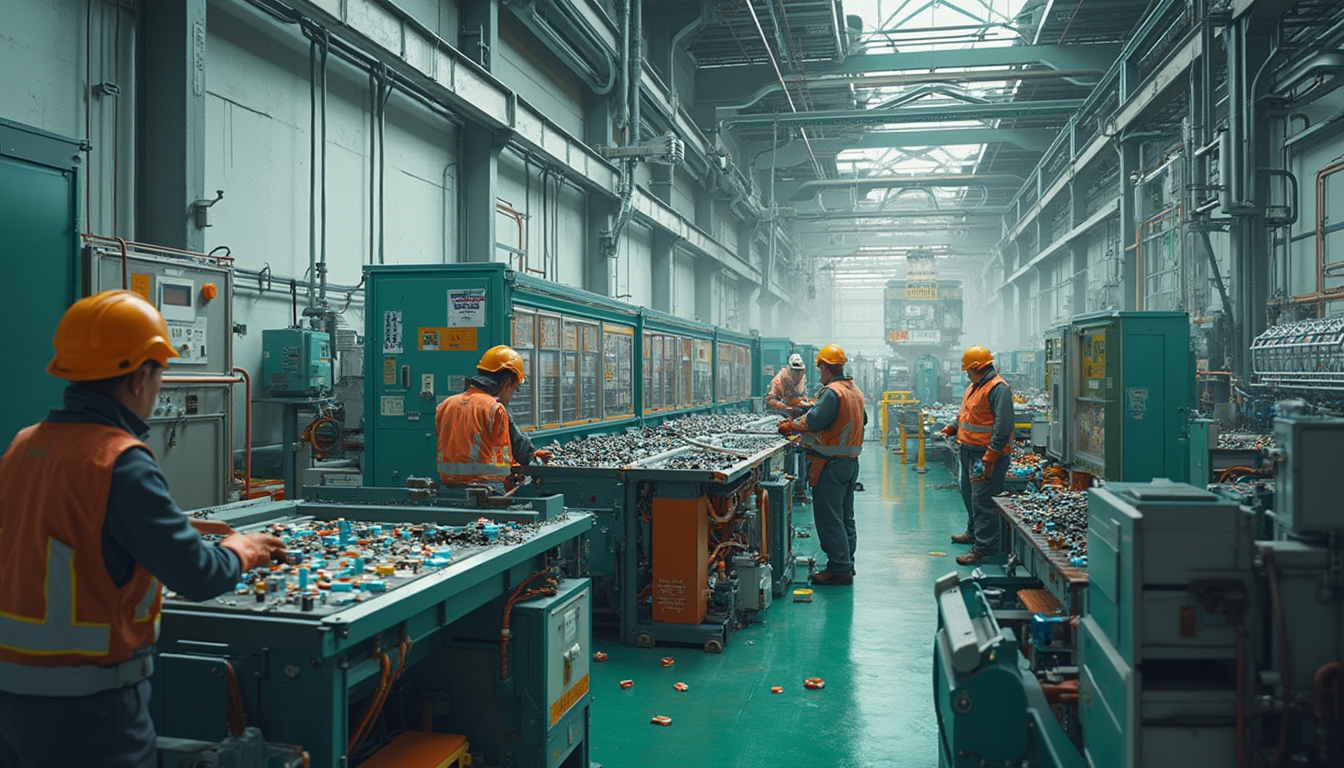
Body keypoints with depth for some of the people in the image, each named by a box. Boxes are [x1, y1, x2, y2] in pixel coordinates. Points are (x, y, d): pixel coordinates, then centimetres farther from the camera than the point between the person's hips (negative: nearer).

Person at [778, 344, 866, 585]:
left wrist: (789, 427, -11)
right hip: (851, 462, 10)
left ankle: (839, 570, -1)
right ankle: (847, 564, 24)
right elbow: (863, 420, 23)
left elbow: (812, 422, -25)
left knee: (829, 519, -4)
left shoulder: (832, 392, -19)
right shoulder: (855, 391, 11)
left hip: (831, 464, -10)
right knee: (845, 516, 17)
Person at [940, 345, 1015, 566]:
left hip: (986, 454, -10)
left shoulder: (998, 388, -16)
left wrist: (990, 457, -25)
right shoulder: (973, 387, 15)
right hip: (969, 451, 10)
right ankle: (973, 532, 40)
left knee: (982, 500, -10)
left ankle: (983, 547, -8)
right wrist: (953, 428, 13)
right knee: (969, 494, 22)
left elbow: (1003, 426, -23)